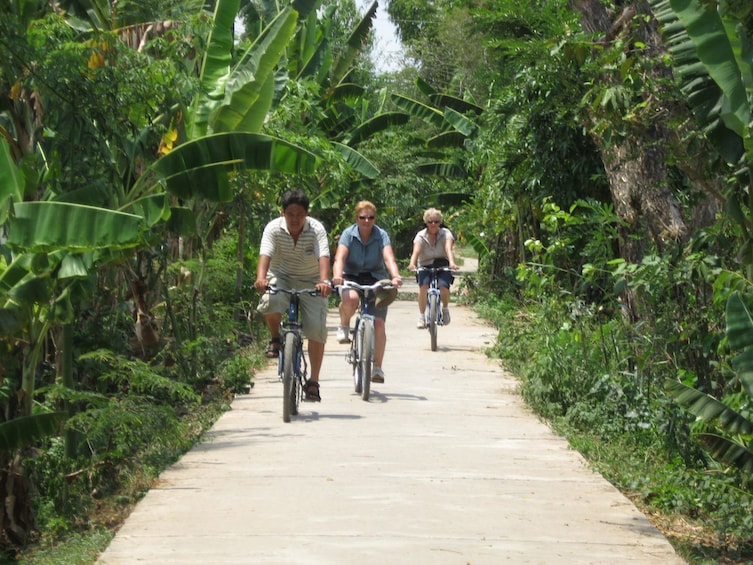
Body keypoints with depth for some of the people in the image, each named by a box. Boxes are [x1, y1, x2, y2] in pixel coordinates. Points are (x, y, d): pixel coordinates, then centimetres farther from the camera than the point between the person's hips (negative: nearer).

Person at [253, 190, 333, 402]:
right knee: (270, 302, -35)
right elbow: (265, 254, -32)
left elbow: (323, 256, -33)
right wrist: (261, 278, -52)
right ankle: (275, 338, -2)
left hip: (310, 281, 0)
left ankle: (313, 382, -1)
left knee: (317, 328, -13)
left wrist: (324, 281, -52)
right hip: (281, 278, 0)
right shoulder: (274, 228, -17)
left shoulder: (316, 229, -19)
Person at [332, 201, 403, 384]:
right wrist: (337, 275, -45)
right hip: (352, 277, -1)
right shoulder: (348, 234, -9)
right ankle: (344, 326, -4)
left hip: (376, 280, 1)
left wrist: (395, 277, -44)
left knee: (378, 323, -13)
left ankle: (377, 367, 0)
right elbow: (340, 257, -24)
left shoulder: (381, 236, -9)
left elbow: (389, 258, -24)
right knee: (350, 299, -37)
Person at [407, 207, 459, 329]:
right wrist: (412, 264, -44)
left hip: (443, 267, 0)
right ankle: (421, 316, -20)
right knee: (423, 285, -30)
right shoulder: (421, 236, -6)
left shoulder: (446, 233, -7)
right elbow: (416, 251, -23)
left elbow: (448, 248, -25)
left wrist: (452, 263, -45)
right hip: (425, 267, 0)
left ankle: (445, 308, 2)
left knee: (443, 286, -29)